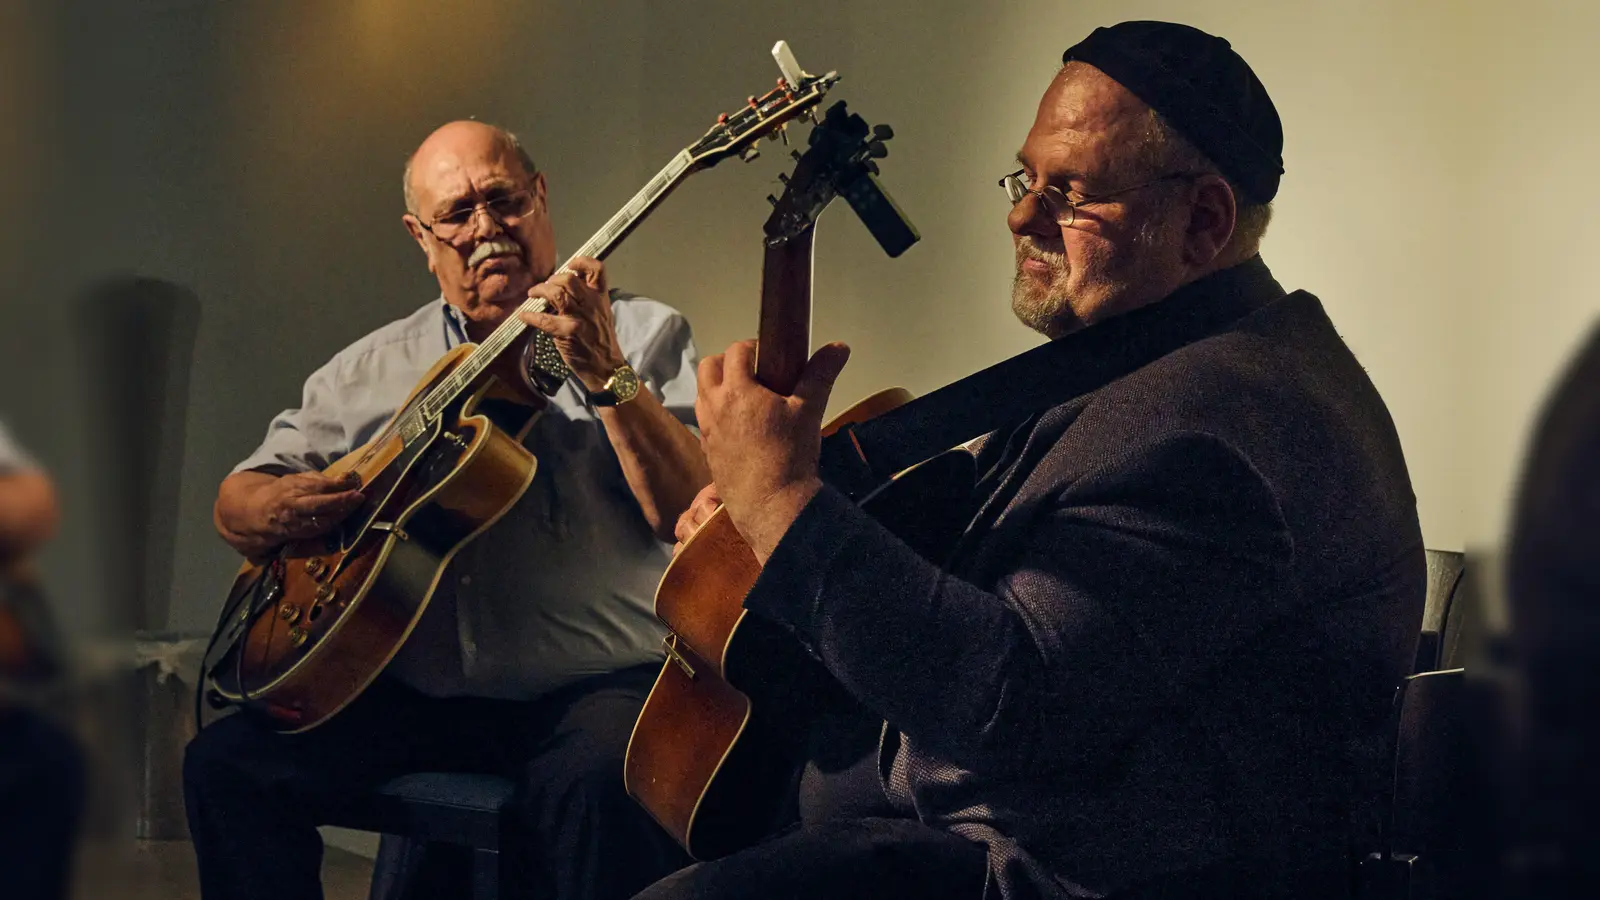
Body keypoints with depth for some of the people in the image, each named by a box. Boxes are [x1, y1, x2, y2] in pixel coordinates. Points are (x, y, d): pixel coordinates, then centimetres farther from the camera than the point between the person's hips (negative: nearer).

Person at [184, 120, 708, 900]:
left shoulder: (644, 335, 5)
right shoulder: (371, 368, 15)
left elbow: (694, 518, -9)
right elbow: (236, 504, 15)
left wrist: (608, 376, -21)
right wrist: (278, 509, -9)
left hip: (594, 685, -4)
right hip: (416, 694, 4)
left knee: (600, 779, -36)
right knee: (227, 764, -15)